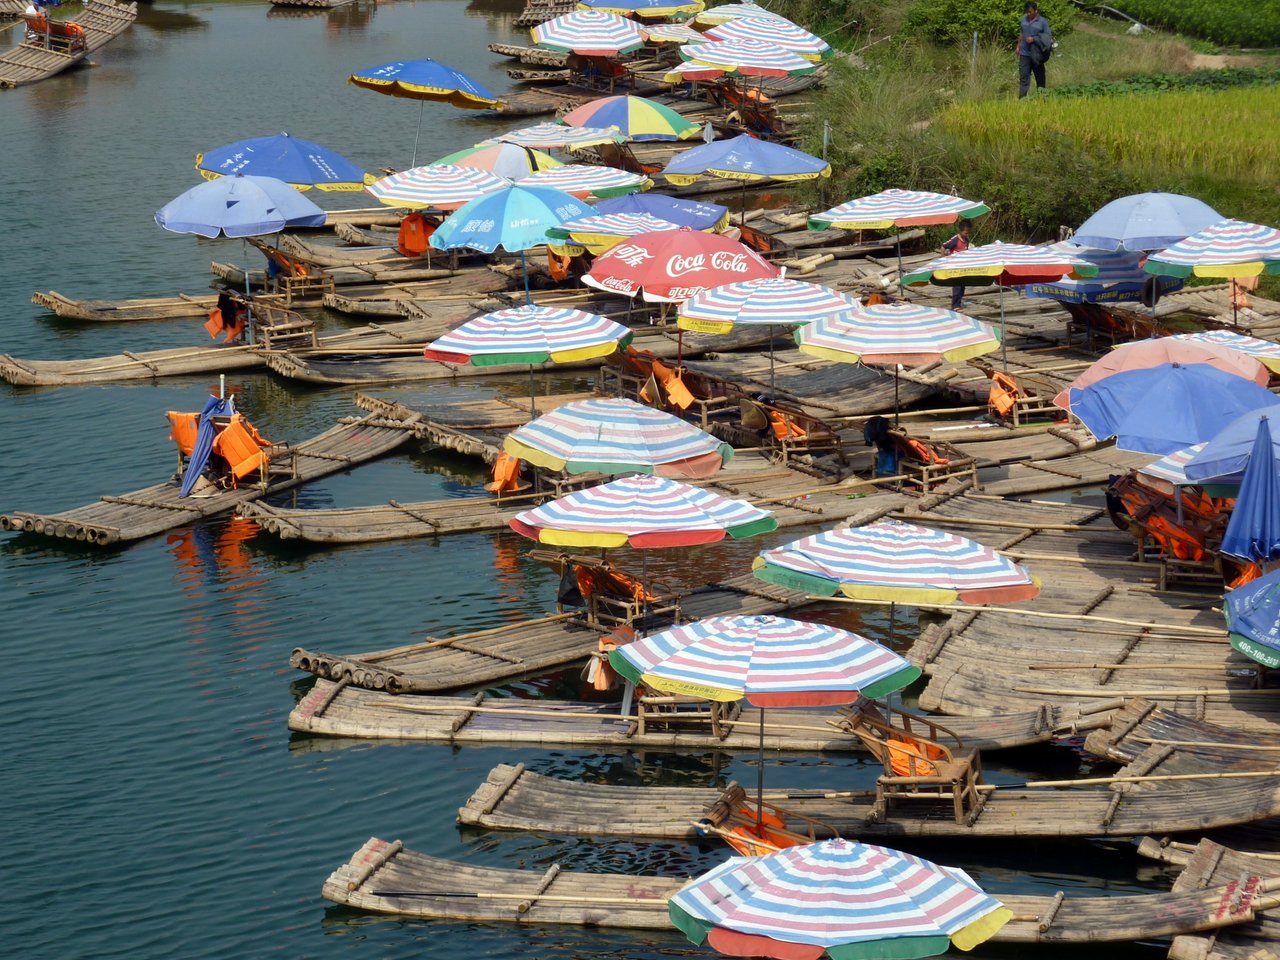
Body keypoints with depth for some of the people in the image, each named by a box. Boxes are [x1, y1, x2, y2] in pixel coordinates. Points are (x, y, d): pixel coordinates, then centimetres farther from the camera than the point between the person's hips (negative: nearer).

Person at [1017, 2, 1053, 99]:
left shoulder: (1043, 22, -5)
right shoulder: (1024, 19, 8)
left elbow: (1048, 37, -8)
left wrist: (1034, 39, -18)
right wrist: (1018, 46, 16)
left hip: (1036, 54, -3)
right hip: (1024, 53, 3)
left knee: (1040, 76, 8)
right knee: (1023, 76, -1)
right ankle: (1022, 98, -4)